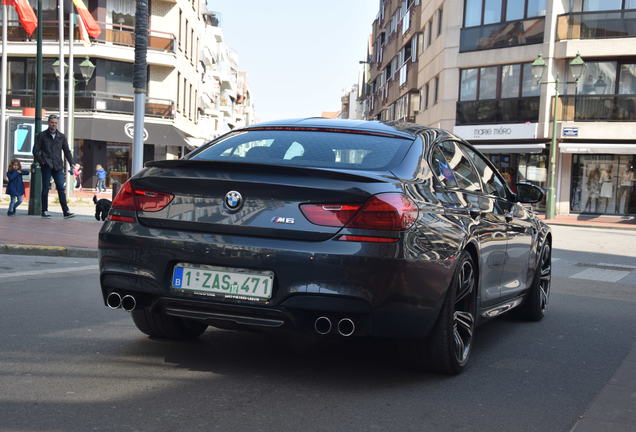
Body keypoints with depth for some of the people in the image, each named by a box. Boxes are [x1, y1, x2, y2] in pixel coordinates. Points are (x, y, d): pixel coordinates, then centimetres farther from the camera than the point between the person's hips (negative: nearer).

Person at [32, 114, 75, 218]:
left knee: (61, 188, -5)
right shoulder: (41, 136, 6)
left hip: (58, 166, 2)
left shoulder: (61, 137, 13)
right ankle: (44, 211, 7)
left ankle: (66, 211, -10)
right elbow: (36, 151, 5)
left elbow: (67, 151, 14)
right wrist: (41, 161, -9)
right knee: (45, 188, 1)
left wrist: (71, 163, 2)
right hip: (46, 166, -2)